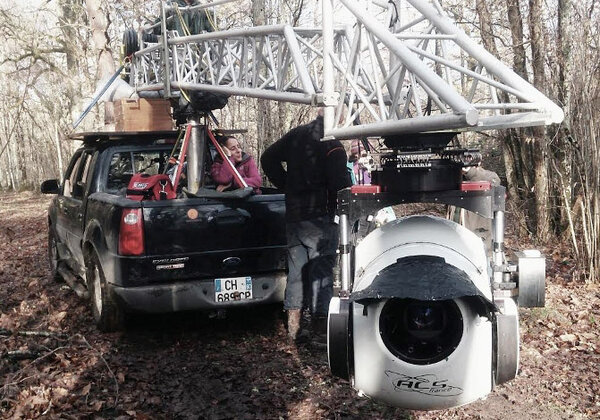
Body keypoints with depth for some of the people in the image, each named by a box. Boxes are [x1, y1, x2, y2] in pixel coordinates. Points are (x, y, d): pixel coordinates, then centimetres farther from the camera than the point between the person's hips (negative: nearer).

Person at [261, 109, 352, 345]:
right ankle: (320, 329, 3)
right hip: (320, 217, -7)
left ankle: (293, 328, 19)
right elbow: (341, 184, -20)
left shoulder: (296, 135, 7)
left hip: (293, 215, 7)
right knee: (321, 271, 1)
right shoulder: (332, 146, -15)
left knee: (296, 269, 13)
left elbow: (268, 159, 13)